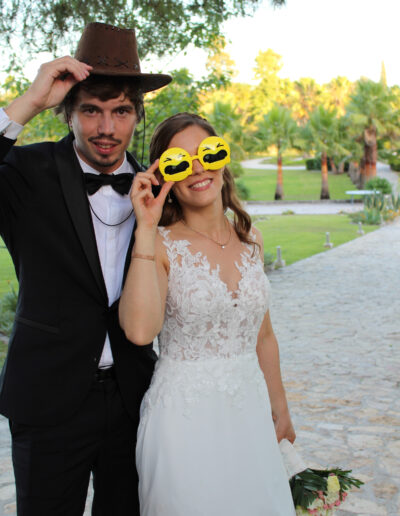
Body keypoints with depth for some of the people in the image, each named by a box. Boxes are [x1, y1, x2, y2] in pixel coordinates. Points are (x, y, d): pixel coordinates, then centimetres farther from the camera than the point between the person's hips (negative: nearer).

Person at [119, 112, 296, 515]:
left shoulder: (250, 239, 2)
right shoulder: (160, 245, -12)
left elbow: (263, 335, 11)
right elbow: (140, 330, -31)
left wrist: (279, 407, 15)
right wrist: (146, 229, -27)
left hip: (249, 407, 5)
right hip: (184, 415, -4)